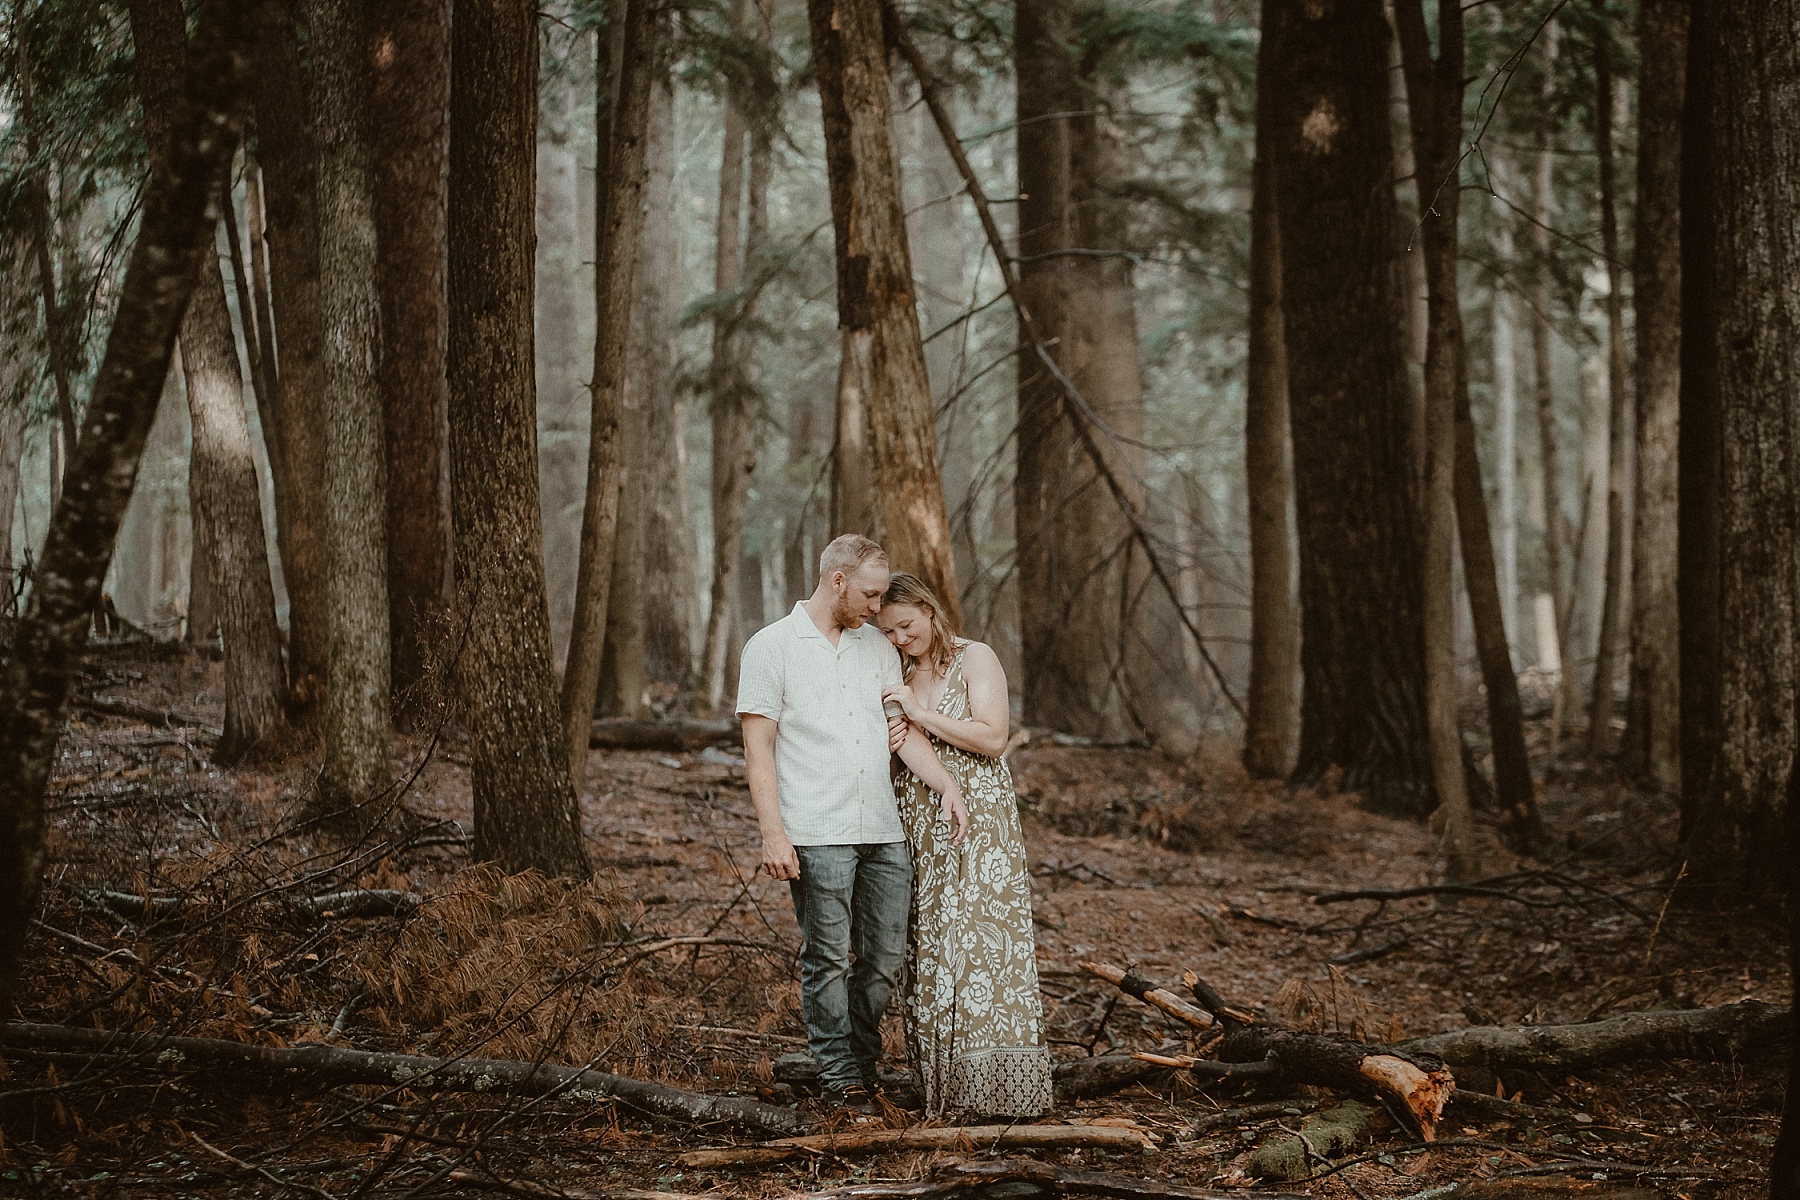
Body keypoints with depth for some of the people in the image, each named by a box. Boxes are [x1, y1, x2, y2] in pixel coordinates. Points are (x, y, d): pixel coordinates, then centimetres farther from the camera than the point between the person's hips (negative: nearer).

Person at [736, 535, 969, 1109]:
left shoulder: (879, 649, 16)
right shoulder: (771, 647, -1)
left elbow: (905, 731, 15)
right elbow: (758, 748, -4)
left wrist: (948, 788, -1)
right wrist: (773, 833, -12)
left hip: (883, 831, 5)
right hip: (817, 836, -5)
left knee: (886, 959, 6)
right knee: (828, 958, -2)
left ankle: (865, 1065, 21)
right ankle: (840, 1079, 7)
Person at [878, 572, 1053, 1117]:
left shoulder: (975, 659, -3)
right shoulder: (898, 675, 14)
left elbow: (993, 739, -14)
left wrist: (921, 714, -16)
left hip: (977, 821, -6)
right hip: (917, 826, 6)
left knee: (980, 944, -10)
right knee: (928, 948, 3)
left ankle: (994, 1087, -9)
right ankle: (940, 1086, 7)